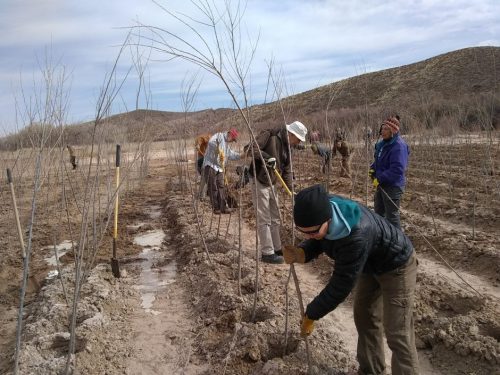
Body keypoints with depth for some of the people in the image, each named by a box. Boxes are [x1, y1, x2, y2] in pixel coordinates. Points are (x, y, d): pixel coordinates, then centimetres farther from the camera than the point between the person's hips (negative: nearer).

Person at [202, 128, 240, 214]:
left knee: (221, 187, 3)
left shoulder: (226, 144, 23)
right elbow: (211, 142, -28)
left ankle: (223, 207, 4)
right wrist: (218, 149, -39)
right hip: (210, 166, -9)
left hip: (219, 168, 9)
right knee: (213, 188, -5)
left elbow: (231, 155, 32)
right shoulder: (219, 136, -7)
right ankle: (216, 208, 0)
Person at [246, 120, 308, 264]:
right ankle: (267, 253, 4)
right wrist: (267, 157, -31)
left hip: (271, 184, 9)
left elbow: (286, 170, 9)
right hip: (259, 182, -9)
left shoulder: (287, 146, 9)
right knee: (264, 220, -4)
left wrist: (291, 190, 1)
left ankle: (276, 249, 27)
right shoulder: (269, 135, -16)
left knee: (275, 219, 15)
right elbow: (249, 148, -25)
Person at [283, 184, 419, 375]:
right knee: (364, 317, 17)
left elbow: (341, 284, -35)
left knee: (397, 334, -6)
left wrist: (311, 315, -23)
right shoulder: (323, 212, -22)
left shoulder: (357, 235, -44)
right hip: (370, 264, 8)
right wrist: (300, 254, -30)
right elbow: (317, 242, -6)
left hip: (396, 265, -8)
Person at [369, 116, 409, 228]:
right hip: (382, 183, 10)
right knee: (379, 212, 22)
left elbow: (397, 169, -29)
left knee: (391, 215, 1)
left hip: (393, 185, -10)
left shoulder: (399, 146, -23)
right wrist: (373, 168, 3)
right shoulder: (383, 143, 6)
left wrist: (380, 179, -25)